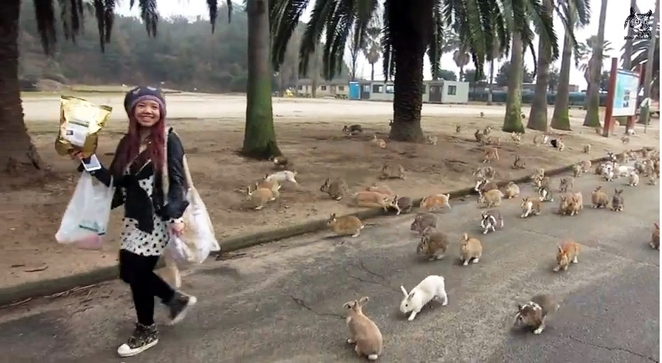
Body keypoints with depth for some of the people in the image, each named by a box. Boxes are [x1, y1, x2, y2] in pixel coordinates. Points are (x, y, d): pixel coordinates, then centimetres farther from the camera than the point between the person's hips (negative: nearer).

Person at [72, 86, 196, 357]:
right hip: (134, 218, 7)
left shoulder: (169, 141, -12)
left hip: (158, 218, -7)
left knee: (137, 273, 1)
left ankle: (146, 331, 24)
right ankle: (176, 299, 35)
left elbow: (177, 182, -15)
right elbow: (115, 181, 7)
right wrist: (88, 163, -3)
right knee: (130, 272, 12)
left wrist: (176, 216, -24)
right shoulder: (128, 142, 7)